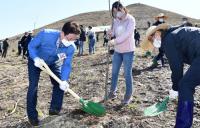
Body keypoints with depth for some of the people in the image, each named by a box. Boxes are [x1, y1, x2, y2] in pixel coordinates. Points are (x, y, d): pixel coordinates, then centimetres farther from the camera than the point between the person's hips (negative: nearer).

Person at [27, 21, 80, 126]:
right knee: (33, 86, -8)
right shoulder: (45, 34, -39)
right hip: (35, 60, -3)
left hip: (54, 62, 3)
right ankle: (32, 115, 6)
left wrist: (64, 80, -33)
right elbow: (31, 46, -23)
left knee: (60, 84, -4)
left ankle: (54, 109, 15)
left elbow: (67, 64, -21)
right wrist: (36, 58, -39)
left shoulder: (71, 48, -29)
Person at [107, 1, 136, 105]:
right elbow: (114, 33, 6)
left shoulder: (130, 19, -12)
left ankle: (128, 96, 14)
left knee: (127, 74, 1)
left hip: (128, 50, -6)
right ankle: (112, 91, 30)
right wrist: (111, 34, -17)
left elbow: (126, 34, -24)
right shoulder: (115, 20, 5)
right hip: (117, 50, 6)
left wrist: (115, 41, -32)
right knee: (114, 72, 13)